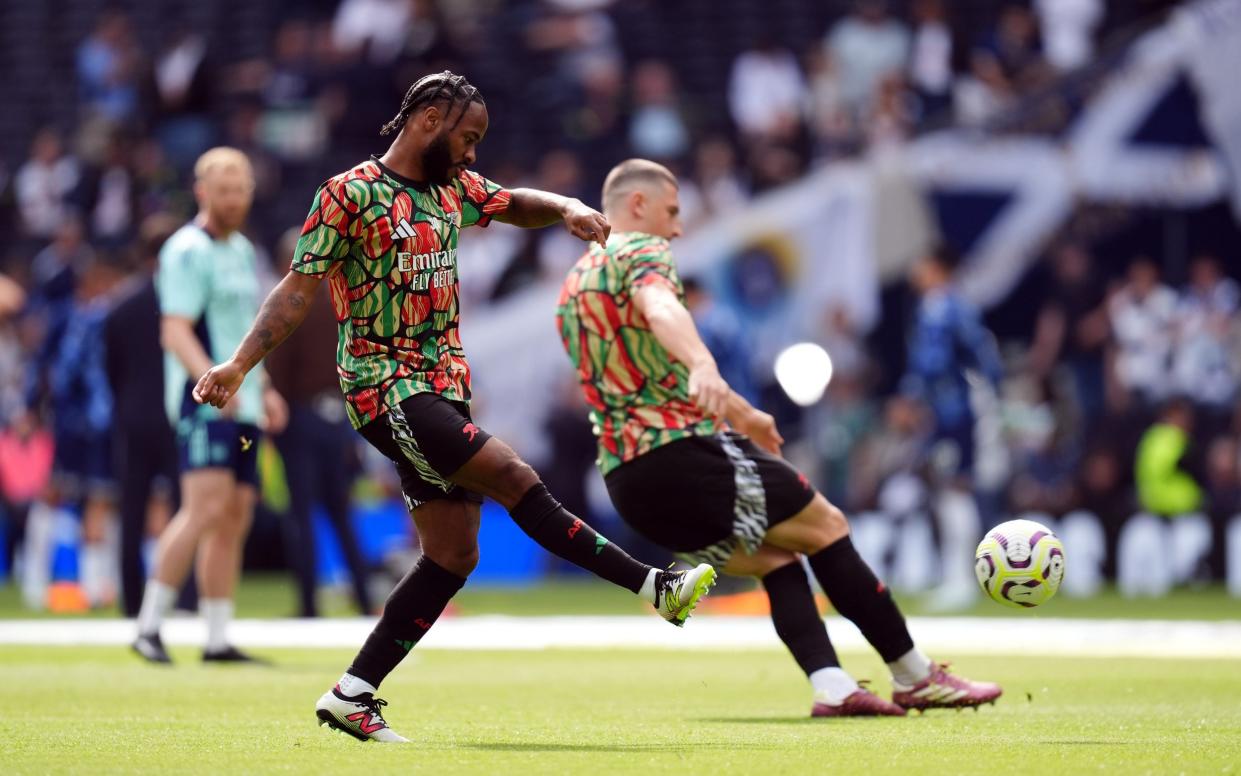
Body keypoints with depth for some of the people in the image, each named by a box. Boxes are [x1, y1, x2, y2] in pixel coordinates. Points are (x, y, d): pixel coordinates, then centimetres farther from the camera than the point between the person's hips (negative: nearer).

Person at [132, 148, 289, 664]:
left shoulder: (243, 252, 19)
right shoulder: (188, 250, -8)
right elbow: (175, 331, -17)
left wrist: (264, 389, 22)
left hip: (242, 407, 9)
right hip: (203, 406, -9)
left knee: (235, 520, 6)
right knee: (206, 507, -18)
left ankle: (218, 640, 8)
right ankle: (149, 625, -15)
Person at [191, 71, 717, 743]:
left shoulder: (454, 187, 12)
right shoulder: (350, 195, -8)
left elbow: (518, 205, 24)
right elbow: (298, 289, -9)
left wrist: (568, 209, 1)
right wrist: (237, 366, -17)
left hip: (444, 385, 9)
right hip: (386, 386, -9)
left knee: (453, 555, 3)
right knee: (513, 478, -21)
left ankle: (352, 695, 7)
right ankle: (656, 587, -18)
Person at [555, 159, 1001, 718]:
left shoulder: (572, 288, 24)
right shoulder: (640, 251, -3)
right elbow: (659, 307, -27)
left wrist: (736, 413, 41)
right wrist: (704, 367, -47)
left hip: (625, 477, 9)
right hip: (683, 448, -9)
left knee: (776, 557, 15)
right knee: (825, 527, 4)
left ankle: (831, 686, -5)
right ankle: (916, 678, 7)